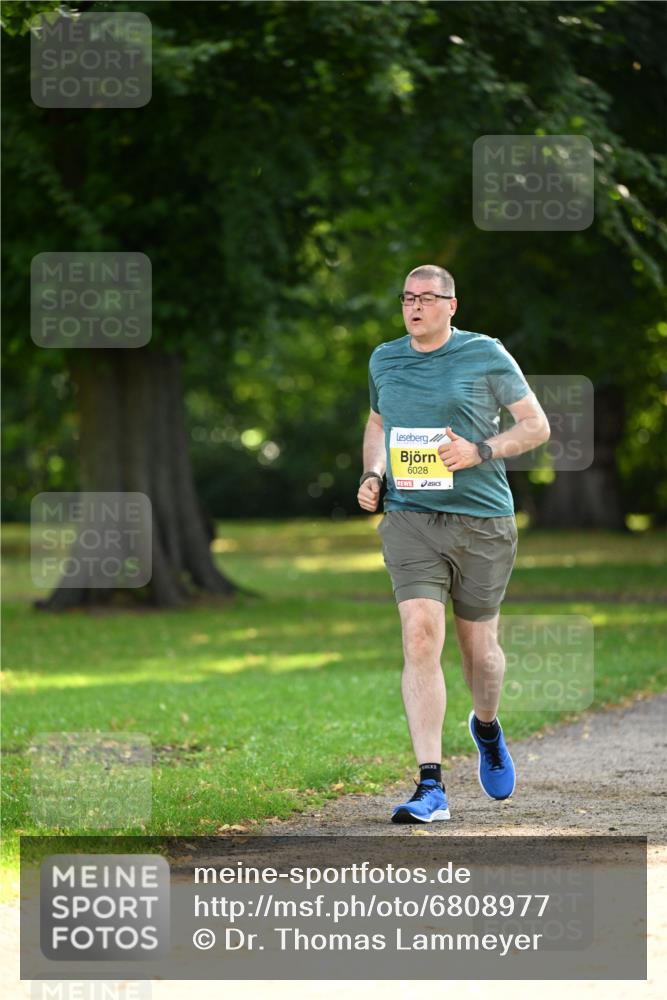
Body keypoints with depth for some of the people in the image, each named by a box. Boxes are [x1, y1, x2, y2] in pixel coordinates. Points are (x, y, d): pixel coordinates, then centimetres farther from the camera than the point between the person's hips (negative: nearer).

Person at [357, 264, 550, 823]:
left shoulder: (486, 355, -1)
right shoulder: (384, 361, 10)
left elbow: (537, 425, 3)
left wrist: (480, 451, -13)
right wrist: (372, 474, 10)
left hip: (482, 522, -1)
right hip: (410, 520, 2)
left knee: (479, 647, 9)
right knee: (420, 637, -16)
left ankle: (487, 726, 45)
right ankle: (431, 788, -19)